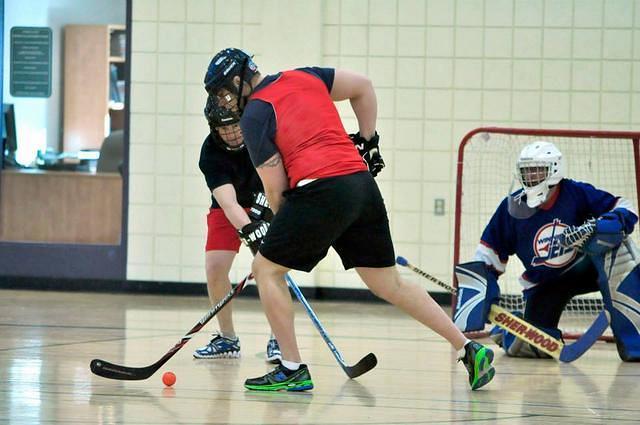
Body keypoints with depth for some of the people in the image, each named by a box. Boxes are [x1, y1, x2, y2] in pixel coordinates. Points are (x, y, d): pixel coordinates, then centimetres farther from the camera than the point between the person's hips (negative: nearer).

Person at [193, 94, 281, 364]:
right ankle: (227, 340, 6)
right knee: (215, 266, -11)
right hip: (228, 209, 1)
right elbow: (228, 202, -40)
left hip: (267, 201, -1)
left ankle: (278, 340, -10)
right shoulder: (211, 154, -30)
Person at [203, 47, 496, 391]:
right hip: (362, 180, 7)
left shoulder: (254, 114, 0)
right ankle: (469, 349, 14)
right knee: (390, 284, 16)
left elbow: (275, 187, -2)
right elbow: (363, 86, 24)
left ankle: (292, 370, 4)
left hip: (322, 190, -7)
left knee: (266, 268, 7)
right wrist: (367, 142, 26)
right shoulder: (304, 78, 19)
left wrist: (282, 221, 14)